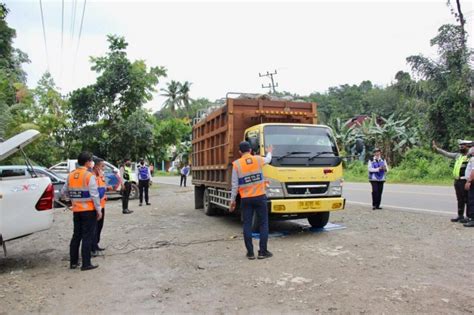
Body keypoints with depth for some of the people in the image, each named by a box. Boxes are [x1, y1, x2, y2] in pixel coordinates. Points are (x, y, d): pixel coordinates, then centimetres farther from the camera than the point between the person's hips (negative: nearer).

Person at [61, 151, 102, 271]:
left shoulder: (71, 175, 5)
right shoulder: (89, 176, -14)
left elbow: (64, 192, 8)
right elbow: (94, 195, -16)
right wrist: (99, 210, -9)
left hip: (76, 210, 6)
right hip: (89, 210, -6)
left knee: (76, 235, 16)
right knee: (87, 237, 1)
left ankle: (73, 262, 23)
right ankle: (86, 264, 4)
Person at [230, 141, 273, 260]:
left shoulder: (236, 164, -4)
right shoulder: (258, 159, 2)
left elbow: (235, 185, -4)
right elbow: (268, 160, 27)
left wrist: (232, 200, 5)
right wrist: (269, 152, 48)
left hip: (246, 199, 0)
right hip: (260, 197, 1)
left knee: (247, 225, 6)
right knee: (263, 224, 7)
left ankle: (250, 252, 8)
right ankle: (263, 251, 7)